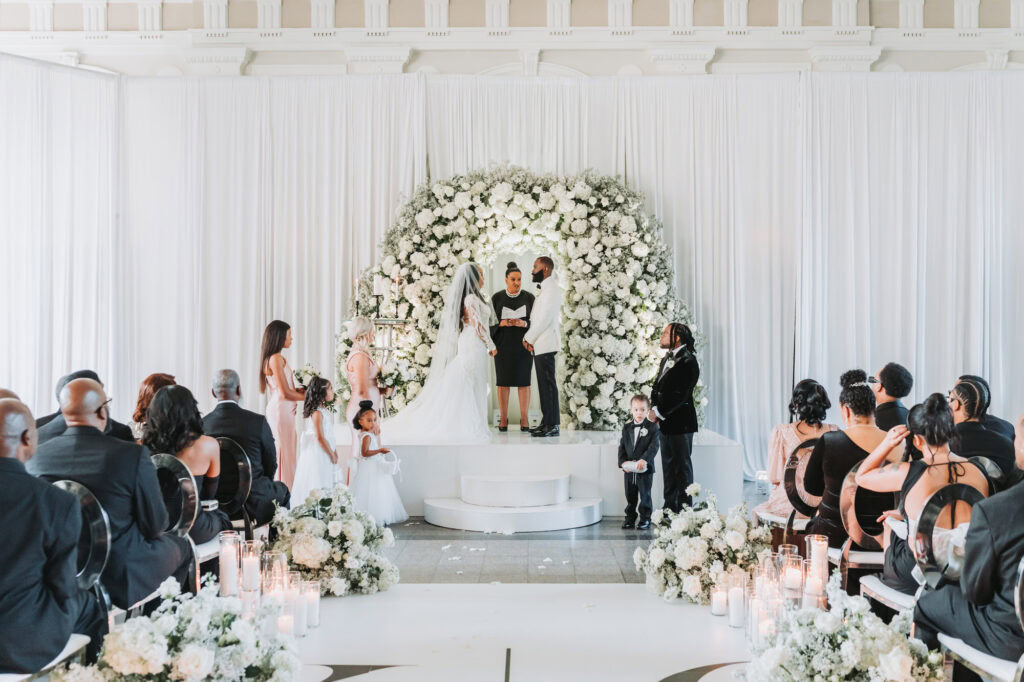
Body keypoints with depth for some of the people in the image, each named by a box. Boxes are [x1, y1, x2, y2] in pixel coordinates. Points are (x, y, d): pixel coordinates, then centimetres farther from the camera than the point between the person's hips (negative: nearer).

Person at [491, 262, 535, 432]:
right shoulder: (497, 298, -3)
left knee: (523, 380, 0)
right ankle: (504, 418, 10)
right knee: (503, 381, 2)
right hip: (503, 343, 0)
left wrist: (524, 324, -20)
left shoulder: (529, 297, -2)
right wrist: (501, 323, -20)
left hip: (523, 343, 0)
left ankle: (524, 419, 7)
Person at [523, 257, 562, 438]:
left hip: (545, 344, -10)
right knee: (544, 384, 10)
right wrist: (529, 338, 9)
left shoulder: (551, 288, -11)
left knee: (548, 384, -9)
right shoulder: (545, 288, 20)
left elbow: (546, 318, -17)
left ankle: (552, 425, -9)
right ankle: (547, 422, 14)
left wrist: (529, 339, -10)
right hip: (541, 345, 10)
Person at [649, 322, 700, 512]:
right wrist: (654, 409, -3)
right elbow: (656, 388, 14)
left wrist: (660, 413, -15)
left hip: (680, 424, -9)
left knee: (682, 467, -1)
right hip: (664, 424, 9)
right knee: (668, 467, 14)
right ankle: (670, 509, 23)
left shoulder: (688, 362, -14)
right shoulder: (666, 360, 15)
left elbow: (680, 395, -20)